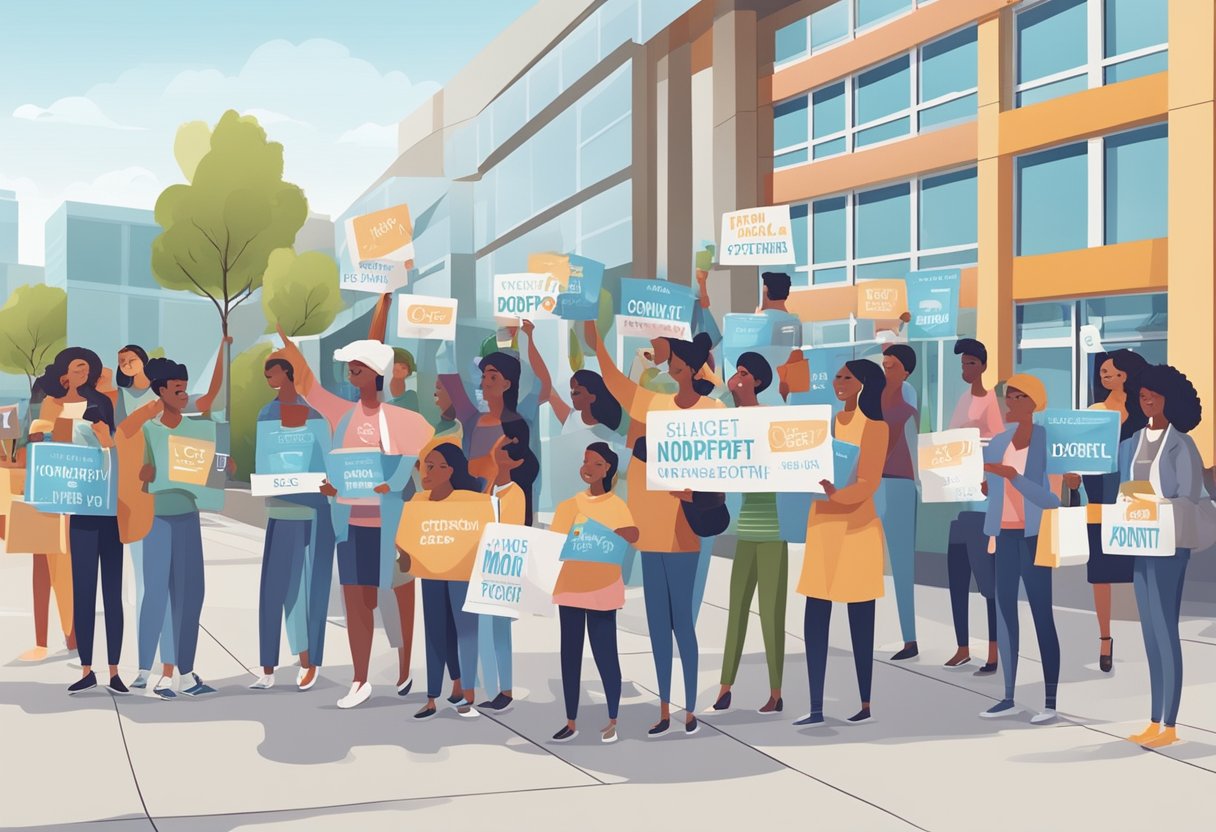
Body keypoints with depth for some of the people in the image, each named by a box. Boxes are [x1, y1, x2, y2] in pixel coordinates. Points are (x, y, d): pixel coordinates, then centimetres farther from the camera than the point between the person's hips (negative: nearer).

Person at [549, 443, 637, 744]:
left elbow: (632, 534, -26)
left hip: (602, 587, -5)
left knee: (604, 652, -1)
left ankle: (612, 721, 13)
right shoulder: (570, 503, 10)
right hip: (570, 584, 5)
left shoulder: (615, 504, -6)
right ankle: (571, 722, 17)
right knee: (569, 653, 8)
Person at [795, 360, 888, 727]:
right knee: (814, 617, 3)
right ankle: (816, 708, 9)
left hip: (856, 527, -6)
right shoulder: (829, 422, 14)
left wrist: (837, 492, -29)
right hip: (822, 523, 6)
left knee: (859, 620, 1)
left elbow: (869, 482, -13)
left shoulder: (874, 425, -5)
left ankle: (865, 704, 12)